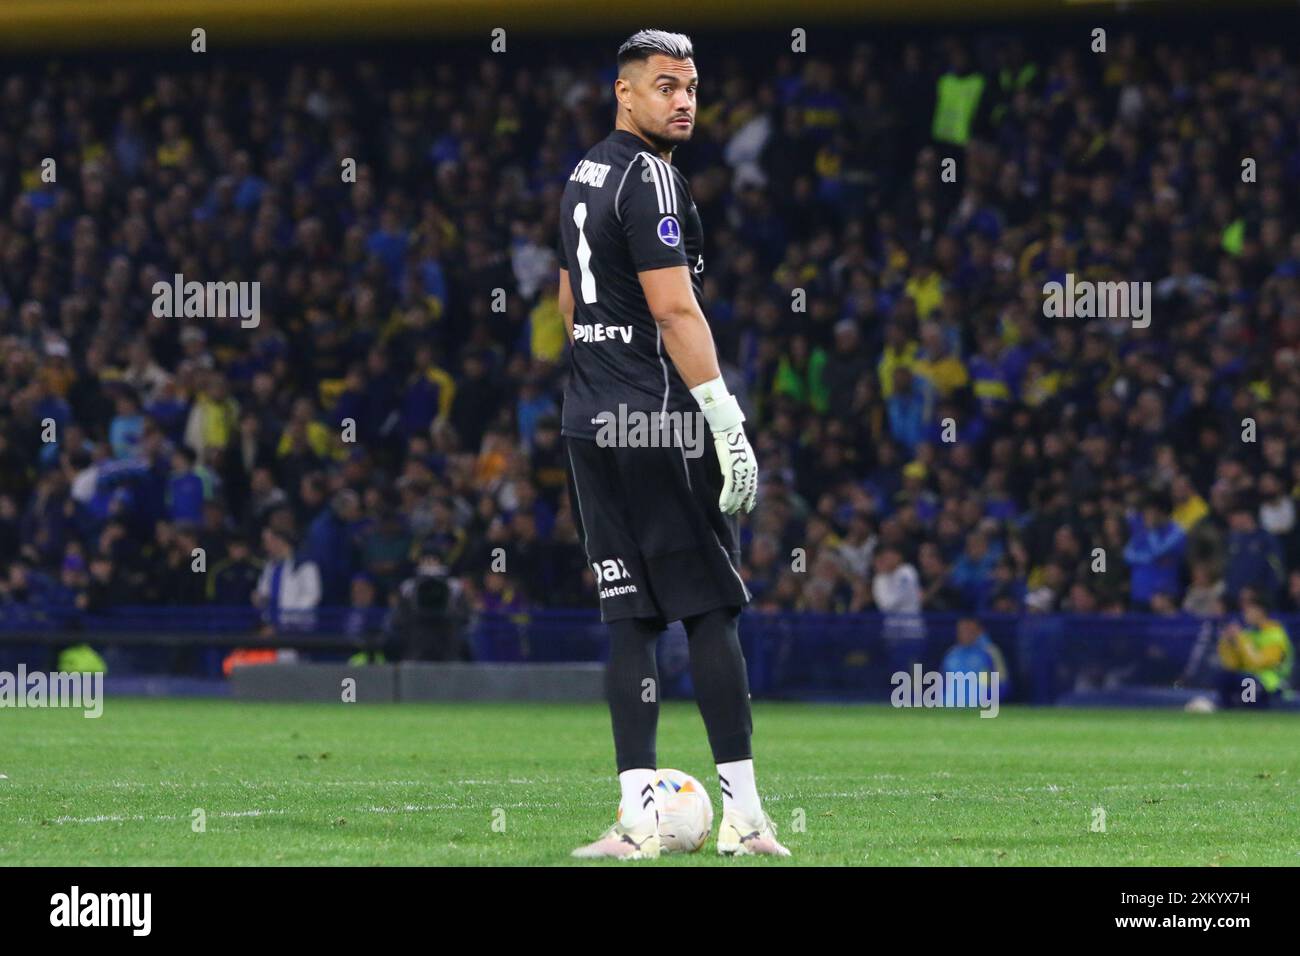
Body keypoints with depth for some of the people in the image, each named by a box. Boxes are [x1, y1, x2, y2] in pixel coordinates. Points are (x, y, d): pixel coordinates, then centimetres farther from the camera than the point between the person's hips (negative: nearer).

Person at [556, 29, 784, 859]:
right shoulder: (651, 178, -12)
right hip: (657, 420, -9)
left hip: (590, 419, 9)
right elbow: (674, 310, -19)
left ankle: (638, 818, 1)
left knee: (632, 617, 6)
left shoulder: (583, 177, 17)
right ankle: (743, 815, -4)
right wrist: (728, 424, -20)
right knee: (711, 611, -4)